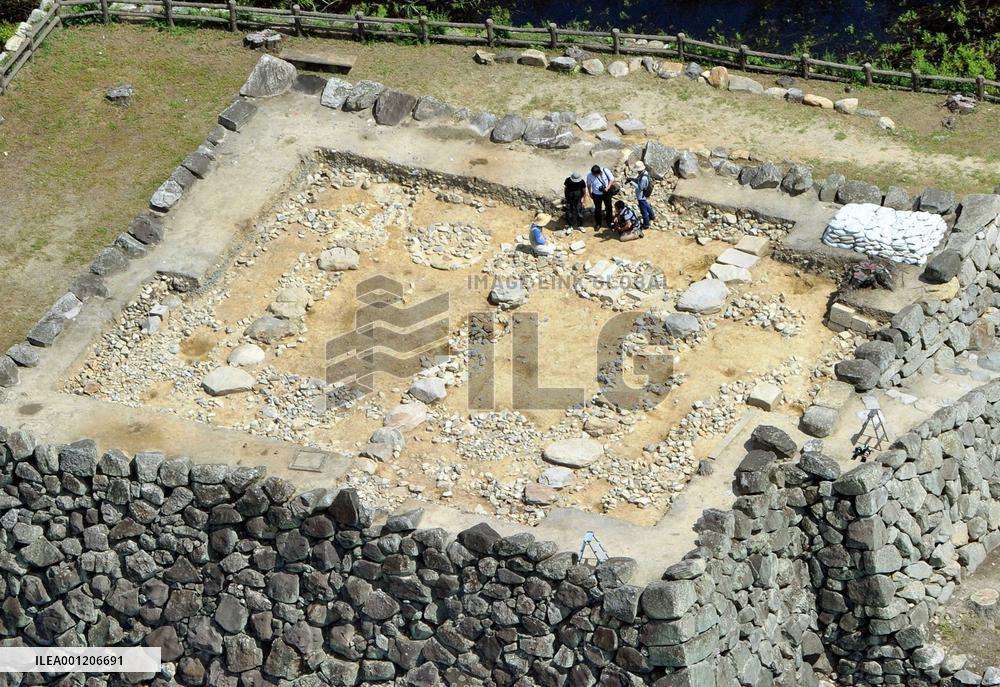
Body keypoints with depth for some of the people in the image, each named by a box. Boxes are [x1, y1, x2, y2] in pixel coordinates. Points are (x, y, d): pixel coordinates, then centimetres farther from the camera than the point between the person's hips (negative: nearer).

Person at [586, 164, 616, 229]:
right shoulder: (589, 175, -24)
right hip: (596, 195, -1)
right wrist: (590, 194, 4)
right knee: (598, 209, 16)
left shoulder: (606, 171, -25)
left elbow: (611, 179, -10)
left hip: (606, 193, 1)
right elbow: (589, 185, -6)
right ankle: (598, 223, 38)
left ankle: (609, 222, 40)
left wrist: (608, 187, -24)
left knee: (608, 207, 18)